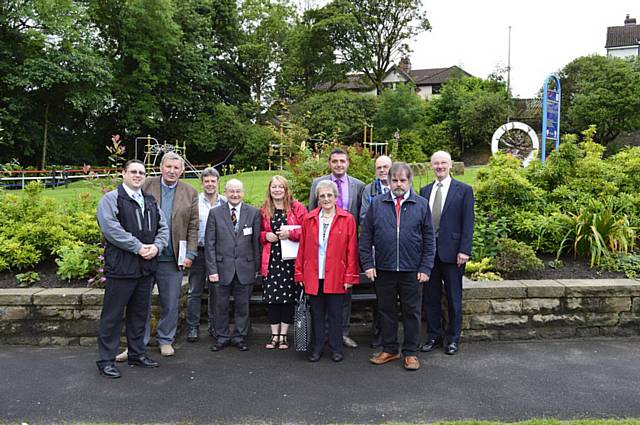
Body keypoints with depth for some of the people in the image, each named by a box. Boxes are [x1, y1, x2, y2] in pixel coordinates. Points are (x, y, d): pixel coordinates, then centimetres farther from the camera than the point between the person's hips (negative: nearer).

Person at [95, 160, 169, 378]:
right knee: (112, 315, 2)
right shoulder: (111, 199, -5)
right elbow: (111, 228, -18)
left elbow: (163, 228, 13)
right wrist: (138, 247, -19)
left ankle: (137, 353, 28)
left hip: (146, 266, 7)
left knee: (139, 313, 16)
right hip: (121, 267, -6)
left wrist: (156, 246, -7)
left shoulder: (150, 201, 16)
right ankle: (106, 360, 12)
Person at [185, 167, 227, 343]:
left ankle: (215, 326, 21)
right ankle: (193, 327, 10)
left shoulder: (225, 203, 5)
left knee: (216, 290, 10)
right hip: (198, 251, -2)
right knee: (195, 291, 2)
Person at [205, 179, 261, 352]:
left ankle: (239, 336, 24)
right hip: (222, 267, 0)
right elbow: (209, 243, 0)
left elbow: (256, 242, 4)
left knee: (242, 305, 9)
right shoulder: (215, 213, 2)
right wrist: (212, 269, -6)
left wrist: (257, 267, 3)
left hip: (245, 268, 0)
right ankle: (222, 337, 25)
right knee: (220, 305, 9)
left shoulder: (254, 213, 3)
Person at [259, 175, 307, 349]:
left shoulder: (296, 208, 2)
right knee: (271, 298, 2)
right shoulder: (263, 210, 10)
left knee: (288, 297, 2)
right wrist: (266, 236, -3)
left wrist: (290, 233, -16)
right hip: (270, 259, 2)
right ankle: (274, 335, 15)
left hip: (290, 259, -2)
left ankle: (283, 335, 15)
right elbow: (258, 233, 17)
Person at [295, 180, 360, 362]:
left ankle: (336, 349, 21)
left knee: (335, 314, 8)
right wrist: (300, 273, 3)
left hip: (336, 276, -2)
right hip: (313, 276, 2)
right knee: (316, 313, 11)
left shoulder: (347, 219, -2)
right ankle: (316, 348, 24)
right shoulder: (308, 219, 5)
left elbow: (352, 250, -3)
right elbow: (302, 248, 6)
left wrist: (350, 276, -6)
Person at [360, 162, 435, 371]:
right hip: (383, 269, 1)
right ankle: (389, 349, 26)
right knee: (386, 310, 12)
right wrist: (367, 264, -2)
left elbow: (429, 240, 3)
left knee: (412, 312, 8)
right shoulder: (377, 204, 4)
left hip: (412, 271, -1)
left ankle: (411, 352, 21)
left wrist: (425, 268, -3)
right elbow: (366, 237, 5)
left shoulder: (422, 204, 3)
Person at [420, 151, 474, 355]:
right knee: (430, 296, 10)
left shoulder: (463, 190, -1)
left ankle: (453, 338, 20)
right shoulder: (425, 191, 11)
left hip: (451, 251, -4)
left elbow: (468, 223, -5)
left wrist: (464, 250, -12)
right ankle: (434, 336, 23)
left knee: (454, 298, 7)